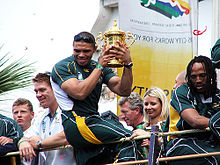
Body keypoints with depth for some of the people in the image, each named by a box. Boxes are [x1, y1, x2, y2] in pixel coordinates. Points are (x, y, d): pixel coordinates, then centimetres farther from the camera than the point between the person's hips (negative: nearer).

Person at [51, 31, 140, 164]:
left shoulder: (99, 68, 16)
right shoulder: (62, 67, -1)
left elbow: (124, 91, 4)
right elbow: (80, 93, -18)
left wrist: (127, 64, -10)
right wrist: (100, 66, -15)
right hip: (75, 123, -7)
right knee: (125, 138, -22)